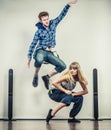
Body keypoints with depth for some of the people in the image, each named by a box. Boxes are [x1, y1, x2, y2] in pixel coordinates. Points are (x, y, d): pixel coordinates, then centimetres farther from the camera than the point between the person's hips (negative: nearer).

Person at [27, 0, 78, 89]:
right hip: (41, 51, -5)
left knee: (63, 66, -10)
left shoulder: (53, 24, 2)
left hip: (50, 53, 5)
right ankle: (36, 76, -14)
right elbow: (33, 45, -2)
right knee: (39, 59, -41)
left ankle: (47, 77, 7)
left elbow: (62, 15, -7)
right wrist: (29, 58, -4)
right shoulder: (39, 32, -6)